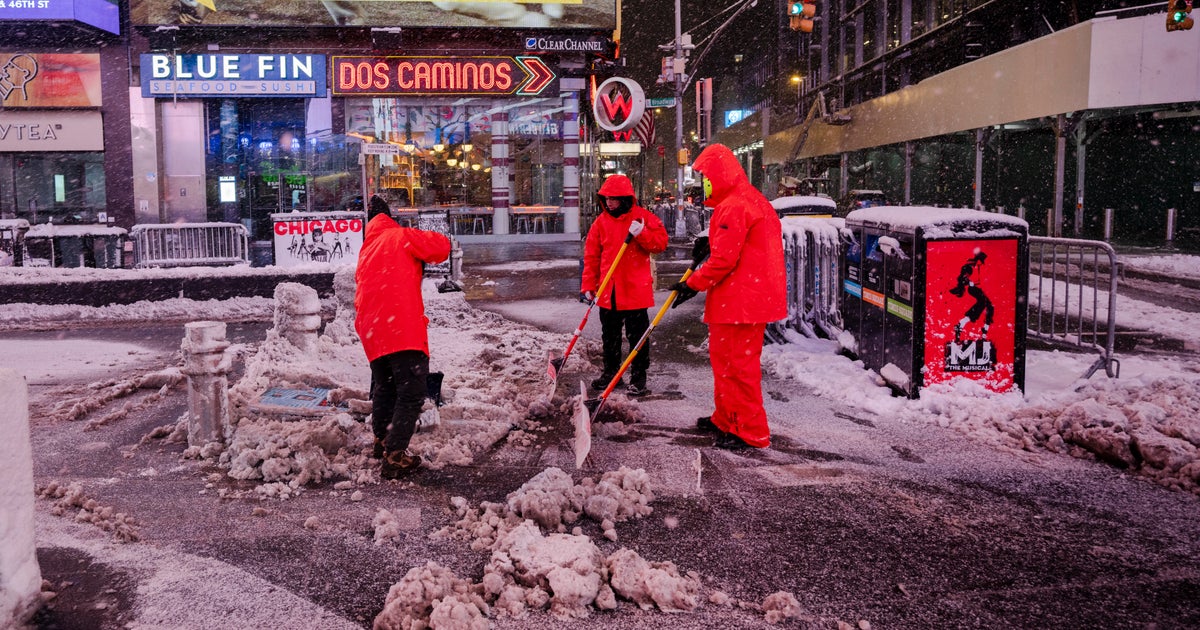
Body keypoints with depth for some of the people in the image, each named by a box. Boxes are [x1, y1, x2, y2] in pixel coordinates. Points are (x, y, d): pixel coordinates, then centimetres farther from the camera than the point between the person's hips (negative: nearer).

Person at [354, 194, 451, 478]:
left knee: (384, 387, 25)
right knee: (411, 393, -5)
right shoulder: (401, 236, 5)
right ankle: (394, 457, -9)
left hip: (370, 329, 8)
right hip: (402, 327, -8)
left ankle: (382, 439, 41)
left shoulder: (366, 250, 27)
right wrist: (423, 244, 16)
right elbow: (441, 246, -6)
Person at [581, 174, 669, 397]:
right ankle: (610, 371, 27)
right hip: (608, 291, 4)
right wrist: (588, 286, 3)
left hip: (636, 289, -4)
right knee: (609, 335, 14)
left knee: (637, 335, 1)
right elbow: (591, 256, 7)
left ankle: (638, 377, 10)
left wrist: (642, 234, -23)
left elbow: (661, 242, -6)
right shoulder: (601, 222, 6)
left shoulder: (643, 217, -3)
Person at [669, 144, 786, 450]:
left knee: (738, 364, -4)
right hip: (754, 296, 11)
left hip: (741, 301, -11)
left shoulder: (733, 206, -18)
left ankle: (751, 432, 3)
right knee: (723, 357, 20)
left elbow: (724, 260, -22)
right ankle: (725, 419, 32)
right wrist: (711, 244, 13)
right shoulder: (751, 200, 17)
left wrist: (693, 284, -12)